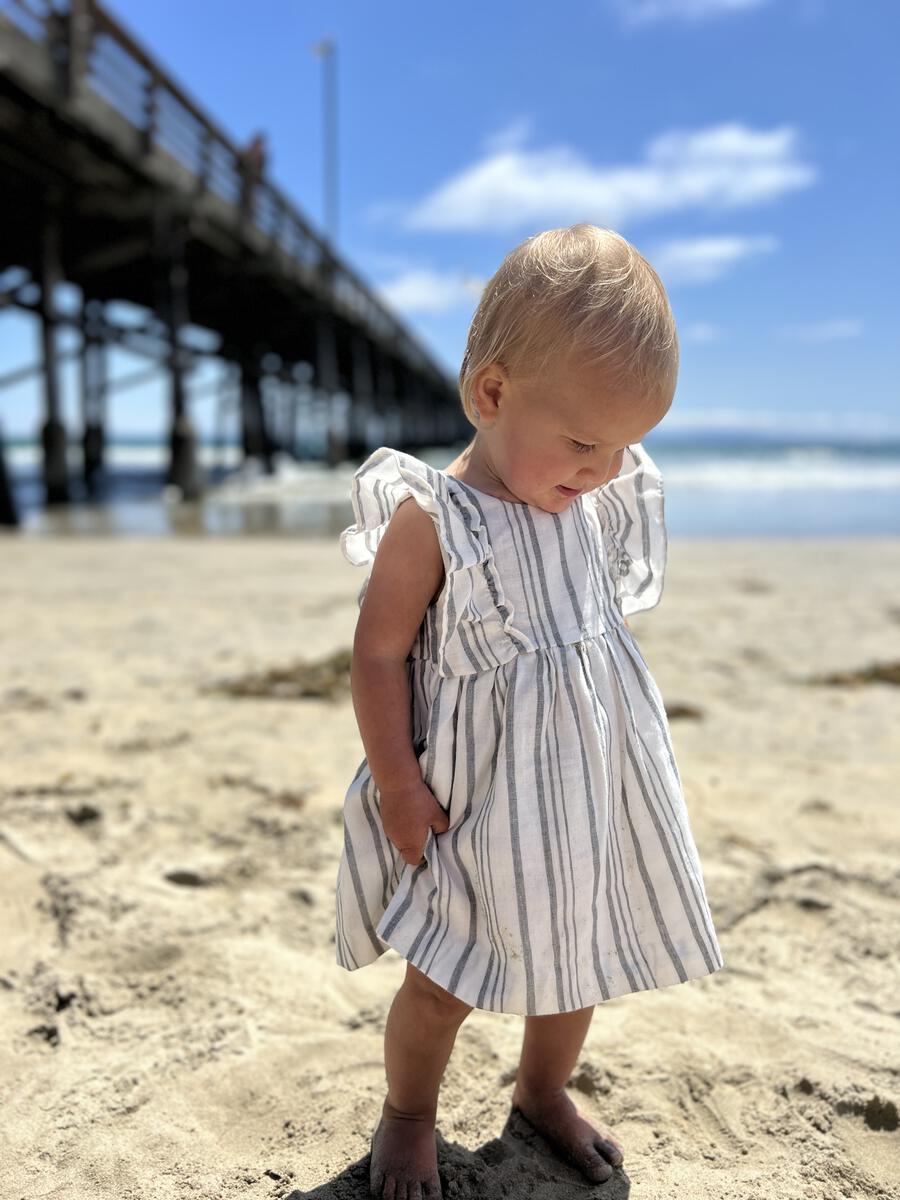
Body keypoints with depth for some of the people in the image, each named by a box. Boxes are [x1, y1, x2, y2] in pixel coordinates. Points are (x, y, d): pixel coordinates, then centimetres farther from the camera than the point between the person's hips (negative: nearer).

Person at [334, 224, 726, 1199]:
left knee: (581, 953, 20)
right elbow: (379, 654, -17)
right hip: (485, 795, -6)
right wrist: (397, 787, -16)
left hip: (593, 784, 6)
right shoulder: (431, 520, -19)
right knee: (447, 982, 5)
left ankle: (543, 1091, 47)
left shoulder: (595, 506, 0)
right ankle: (408, 1111, 35)